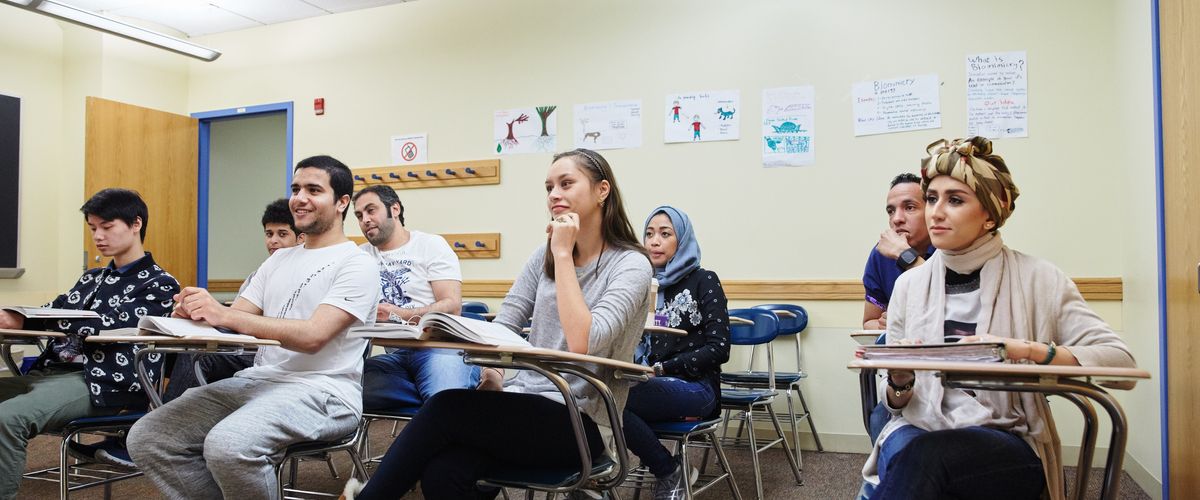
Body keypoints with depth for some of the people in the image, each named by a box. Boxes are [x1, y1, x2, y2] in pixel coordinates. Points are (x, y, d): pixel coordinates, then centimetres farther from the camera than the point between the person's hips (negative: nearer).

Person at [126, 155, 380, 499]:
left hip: (321, 392, -7)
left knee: (227, 444, -33)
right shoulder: (279, 259, 20)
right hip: (257, 381, 8)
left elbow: (313, 335, -18)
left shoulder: (357, 265, -5)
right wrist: (196, 315, -10)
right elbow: (230, 321, 14)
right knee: (147, 438, -7)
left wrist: (226, 315, -23)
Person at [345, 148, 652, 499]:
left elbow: (583, 345, -23)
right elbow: (502, 325, 7)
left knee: (446, 408, -24)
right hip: (525, 404, 5)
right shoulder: (545, 256, 12)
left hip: (581, 422, -4)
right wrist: (489, 371, -13)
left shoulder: (631, 265, -8)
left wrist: (563, 254, -18)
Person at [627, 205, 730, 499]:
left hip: (696, 387, -4)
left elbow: (718, 348, -6)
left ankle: (670, 474, -9)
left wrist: (662, 368, -15)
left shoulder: (704, 281, 2)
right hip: (652, 385, 4)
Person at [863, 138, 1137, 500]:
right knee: (902, 446, -36)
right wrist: (899, 383, -12)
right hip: (917, 429, 2)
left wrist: (1026, 350, -22)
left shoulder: (1038, 279, 1)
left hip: (1008, 444, -1)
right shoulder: (908, 285, 9)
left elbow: (1120, 361, -7)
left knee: (925, 455, -35)